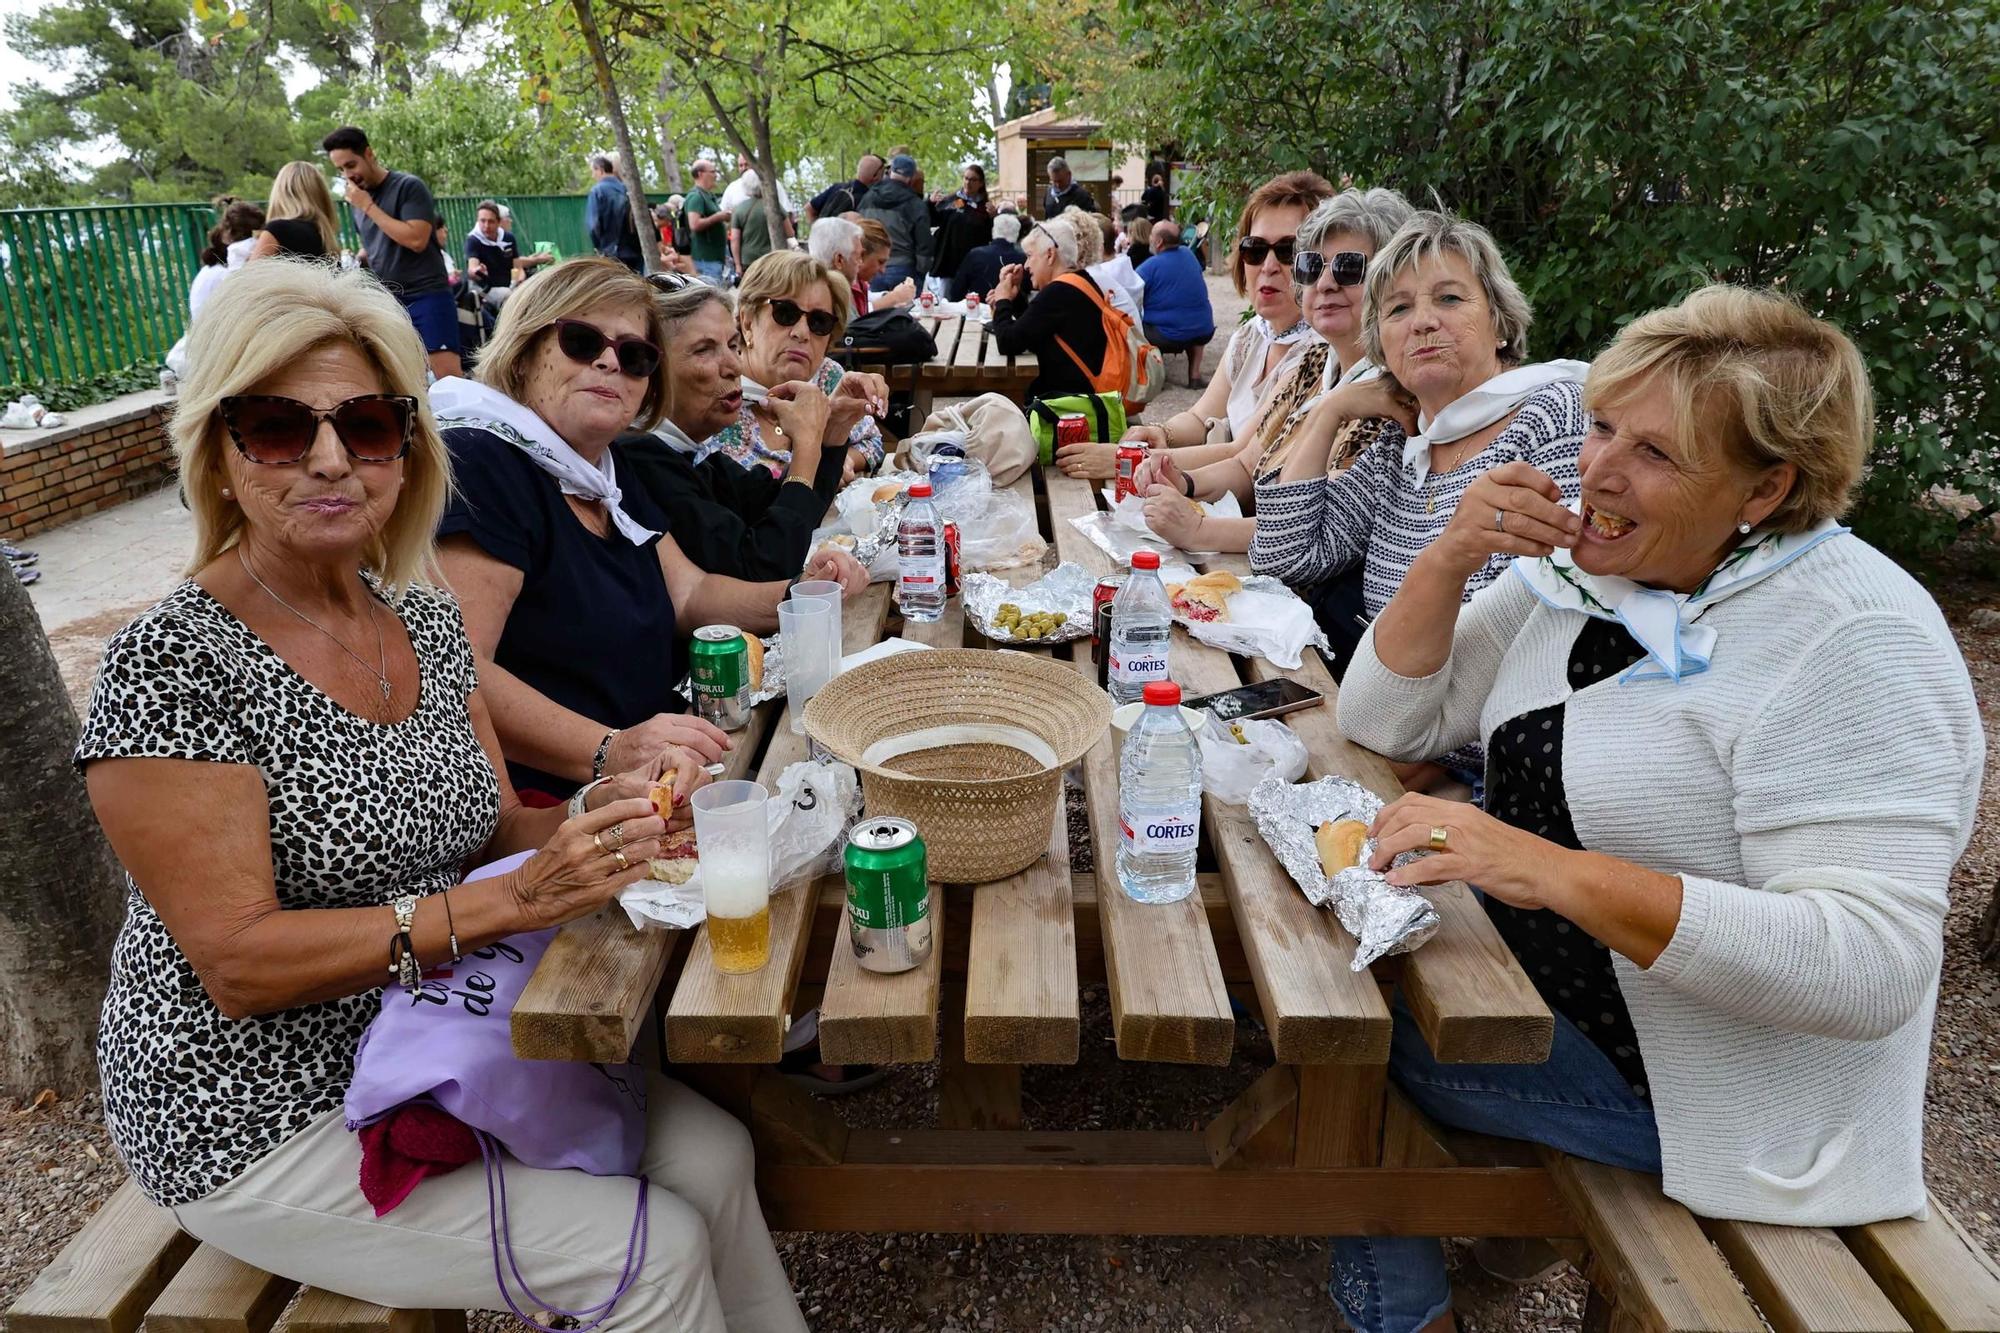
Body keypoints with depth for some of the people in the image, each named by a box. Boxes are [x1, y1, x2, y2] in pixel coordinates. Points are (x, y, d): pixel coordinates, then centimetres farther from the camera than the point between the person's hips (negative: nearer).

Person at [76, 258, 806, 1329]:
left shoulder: (425, 619, 0)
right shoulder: (172, 662, -20)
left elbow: (490, 830, 5)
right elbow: (239, 964, -22)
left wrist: (599, 814, -16)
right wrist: (504, 903, -30)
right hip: (265, 1124, -6)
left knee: (710, 1157, -4)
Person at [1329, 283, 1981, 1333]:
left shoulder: (1854, 644, -22)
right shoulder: (1582, 564, 0)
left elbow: (1872, 966, -30)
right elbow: (1384, 719, 1)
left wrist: (1555, 873, -39)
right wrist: (1452, 556, -15)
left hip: (1694, 1089, -7)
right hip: (1538, 986, 7)